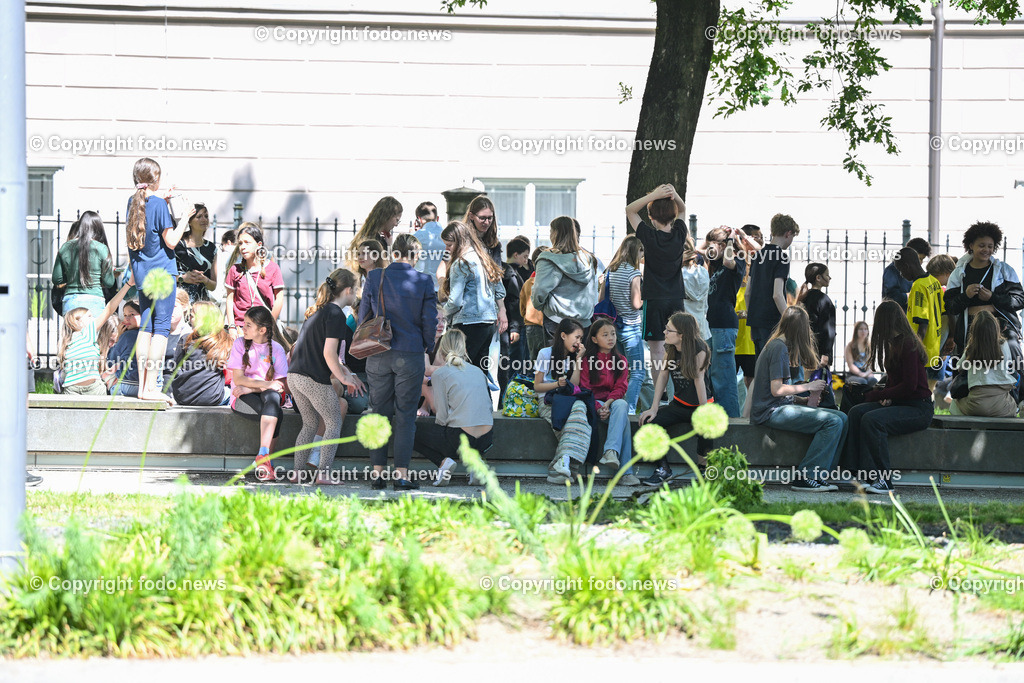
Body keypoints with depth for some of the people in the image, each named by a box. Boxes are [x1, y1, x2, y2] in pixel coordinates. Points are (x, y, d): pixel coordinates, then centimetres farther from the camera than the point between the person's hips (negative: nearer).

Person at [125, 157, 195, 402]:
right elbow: (171, 241, -13)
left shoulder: (133, 202, 8)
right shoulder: (158, 204, -13)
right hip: (161, 272, -7)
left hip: (141, 273, 7)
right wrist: (186, 215, -6)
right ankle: (151, 387, -11)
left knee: (146, 326, 10)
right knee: (161, 327, -5)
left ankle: (142, 386, 7)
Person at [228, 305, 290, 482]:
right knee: (276, 414, -33)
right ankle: (267, 460, -32)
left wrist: (251, 388, -17)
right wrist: (268, 384, -19)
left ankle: (263, 456, -41)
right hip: (242, 400, -2)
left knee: (272, 396, -37)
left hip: (266, 394, 2)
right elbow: (238, 379, -8)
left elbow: (282, 386, -4)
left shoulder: (276, 349, 4)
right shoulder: (240, 344, 1)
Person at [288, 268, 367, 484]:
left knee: (310, 423, 20)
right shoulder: (335, 315, -10)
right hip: (314, 378, -8)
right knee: (334, 423, 5)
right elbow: (329, 354, -17)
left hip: (294, 375, 8)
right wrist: (344, 378, -6)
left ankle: (298, 471, 15)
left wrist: (347, 373, 26)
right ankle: (323, 473, -2)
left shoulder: (316, 311, 18)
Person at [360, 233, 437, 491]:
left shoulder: (374, 278, -2)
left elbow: (364, 315, 5)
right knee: (405, 416, 3)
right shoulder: (424, 282, -7)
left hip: (378, 354, 2)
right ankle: (401, 474, -1)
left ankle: (377, 472, 8)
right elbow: (430, 320, -3)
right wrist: (427, 345, 15)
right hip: (411, 354, -2)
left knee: (380, 413, 10)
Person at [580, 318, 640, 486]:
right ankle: (625, 470, -43)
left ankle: (611, 452, -48)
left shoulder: (621, 360, 14)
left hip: (614, 401, 3)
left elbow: (621, 387, 3)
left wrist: (609, 403, -17)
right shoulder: (587, 360, 5)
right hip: (594, 403, -3)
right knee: (623, 417, -32)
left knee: (622, 406, -35)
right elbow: (585, 388, -3)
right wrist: (598, 408, -19)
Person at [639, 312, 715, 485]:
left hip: (699, 405, -6)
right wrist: (654, 408, -5)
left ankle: (704, 466, -7)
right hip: (679, 404, 6)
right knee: (649, 422, -18)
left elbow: (698, 379, -22)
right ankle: (663, 469, -5)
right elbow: (663, 376, 1)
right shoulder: (669, 349, 0)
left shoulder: (699, 350, -18)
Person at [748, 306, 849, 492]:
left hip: (780, 407, 10)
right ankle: (805, 478, -19)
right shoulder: (779, 347, -12)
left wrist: (805, 400, 9)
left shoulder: (780, 345, 18)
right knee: (833, 422, -21)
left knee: (841, 418, -1)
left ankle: (820, 477, -7)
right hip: (771, 412, -10)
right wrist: (808, 387, -6)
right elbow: (776, 390, -17)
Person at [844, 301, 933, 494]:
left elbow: (910, 386, -19)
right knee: (857, 412, -13)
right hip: (899, 403, 9)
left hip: (918, 407, -9)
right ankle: (863, 473, -23)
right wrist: (887, 396, 2)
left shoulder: (908, 345, -14)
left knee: (872, 419, -30)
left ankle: (883, 480, -26)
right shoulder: (894, 344, 15)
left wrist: (877, 395, -11)